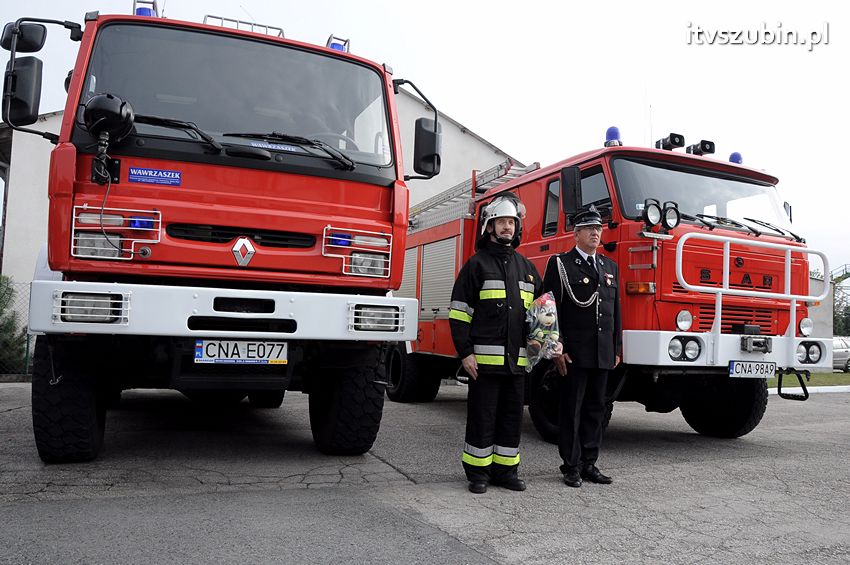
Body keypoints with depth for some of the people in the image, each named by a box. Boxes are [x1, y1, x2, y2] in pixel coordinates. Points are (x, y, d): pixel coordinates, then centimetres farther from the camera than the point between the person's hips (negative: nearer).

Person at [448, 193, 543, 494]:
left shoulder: (526, 267, 15)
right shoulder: (477, 264, -1)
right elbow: (459, 312, -6)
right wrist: (465, 353, -13)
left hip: (517, 359, 5)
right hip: (485, 357, -5)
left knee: (512, 416, 11)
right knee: (482, 416, 2)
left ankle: (505, 470, 22)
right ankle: (478, 472, 13)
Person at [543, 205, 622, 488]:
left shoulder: (610, 267, 15)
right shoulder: (560, 264, -3)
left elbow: (616, 311, 17)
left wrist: (616, 348, 12)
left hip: (603, 354, 6)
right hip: (574, 352, -5)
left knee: (596, 409, 11)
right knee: (572, 410, 2)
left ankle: (589, 463, 20)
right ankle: (571, 466, 10)